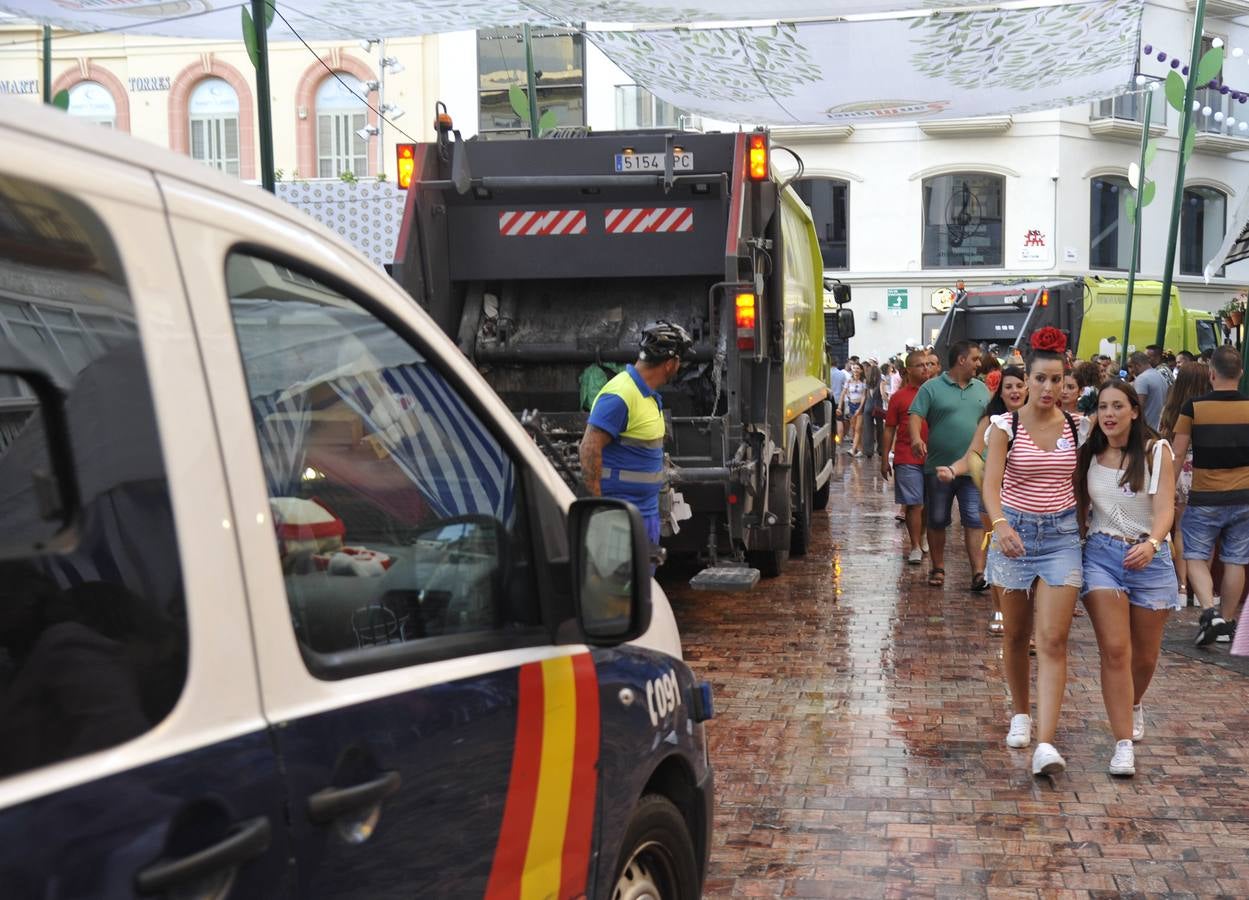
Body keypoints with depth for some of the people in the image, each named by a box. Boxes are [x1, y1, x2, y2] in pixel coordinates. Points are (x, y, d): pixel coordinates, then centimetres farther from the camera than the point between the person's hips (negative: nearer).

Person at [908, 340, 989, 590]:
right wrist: (916, 437, -30)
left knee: (975, 521, -5)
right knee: (937, 521, 9)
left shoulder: (981, 389, 12)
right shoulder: (932, 388, -3)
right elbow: (915, 415, -11)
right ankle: (938, 568, 22)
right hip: (939, 467, -2)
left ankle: (979, 573, -7)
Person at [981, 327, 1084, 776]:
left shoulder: (1077, 428, 2)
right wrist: (1000, 525, -33)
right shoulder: (1005, 427, -5)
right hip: (1015, 532, 0)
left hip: (1061, 535, 0)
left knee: (1053, 641, -9)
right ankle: (1020, 714, 36)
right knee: (1016, 634, 13)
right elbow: (991, 484, -16)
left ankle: (1046, 743, -14)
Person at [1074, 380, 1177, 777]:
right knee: (1115, 650, -12)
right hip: (1101, 554, 0)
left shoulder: (1155, 451, -7)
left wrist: (1151, 543, -34)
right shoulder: (1089, 454, 2)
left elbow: (1165, 509, -16)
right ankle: (1123, 745, -9)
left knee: (1145, 656, 14)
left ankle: (1133, 704, 47)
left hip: (1148, 557, 0)